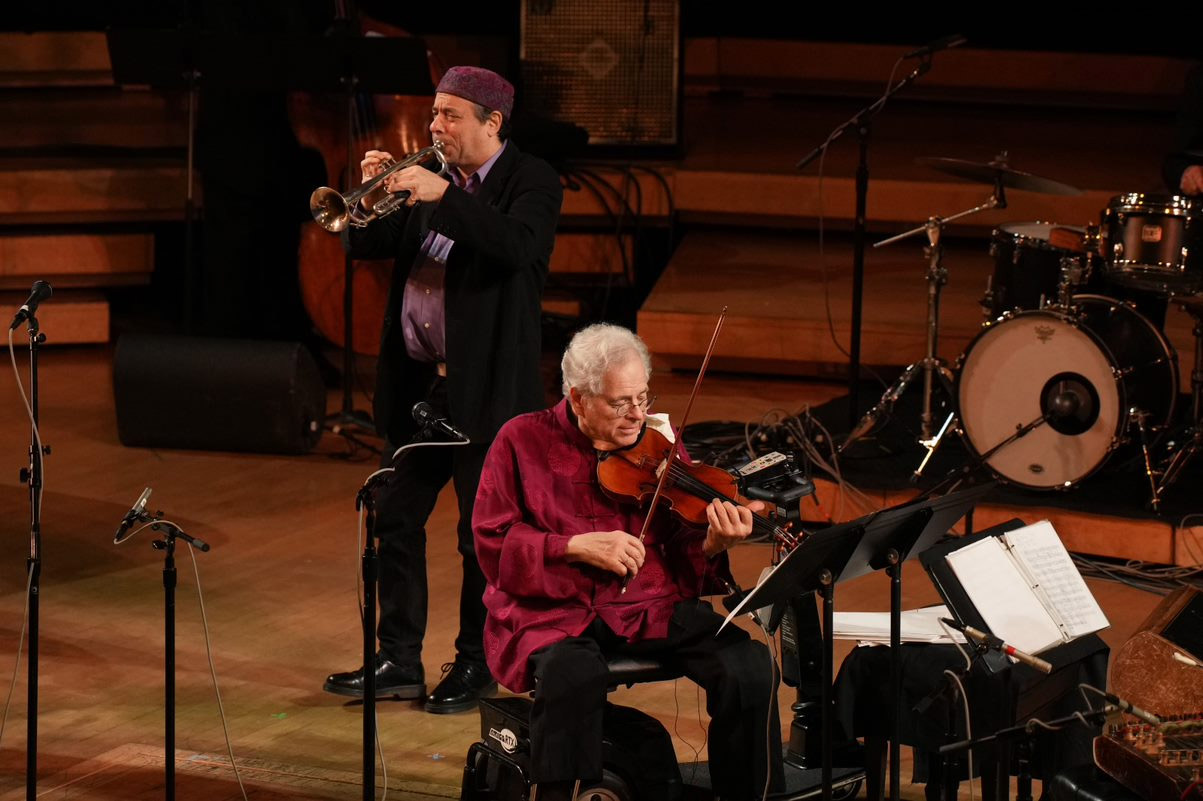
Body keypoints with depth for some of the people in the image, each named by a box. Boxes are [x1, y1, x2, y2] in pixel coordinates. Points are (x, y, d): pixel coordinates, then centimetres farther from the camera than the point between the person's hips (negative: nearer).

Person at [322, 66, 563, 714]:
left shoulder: (531, 181, -6)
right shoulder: (427, 177, 11)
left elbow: (518, 245, -26)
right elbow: (365, 244, 11)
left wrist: (443, 196, -28)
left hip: (484, 387, -6)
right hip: (416, 383, 6)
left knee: (483, 533, 2)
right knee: (396, 521, 8)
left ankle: (476, 666, 13)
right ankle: (398, 662, 16)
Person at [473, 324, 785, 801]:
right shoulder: (523, 441, 3)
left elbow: (679, 550, 7)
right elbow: (492, 541, -2)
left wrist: (711, 545, -16)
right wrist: (576, 546, -15)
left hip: (650, 608, 3)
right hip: (552, 610, -3)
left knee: (750, 666, -21)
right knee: (572, 673, -38)